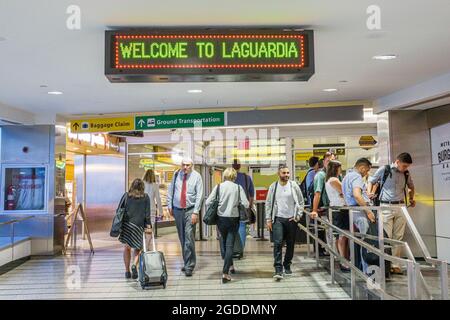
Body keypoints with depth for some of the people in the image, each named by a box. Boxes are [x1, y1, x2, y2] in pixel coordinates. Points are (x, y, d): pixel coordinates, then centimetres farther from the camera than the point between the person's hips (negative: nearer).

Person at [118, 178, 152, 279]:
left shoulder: (126, 195, 8)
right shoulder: (145, 197, 4)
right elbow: (147, 213, 0)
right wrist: (148, 226, 3)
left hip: (126, 224, 2)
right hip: (138, 225, -2)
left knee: (127, 247, 16)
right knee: (138, 248, 13)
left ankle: (127, 271, 18)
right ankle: (134, 265, -11)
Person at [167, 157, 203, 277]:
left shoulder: (196, 176, -4)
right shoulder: (176, 175, 5)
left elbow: (199, 195, -7)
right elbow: (170, 191, 12)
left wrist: (195, 212, -12)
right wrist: (170, 206, 7)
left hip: (190, 210, -4)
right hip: (177, 210, 4)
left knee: (189, 238, -10)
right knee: (182, 239, 10)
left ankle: (189, 267, -3)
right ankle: (187, 263, 22)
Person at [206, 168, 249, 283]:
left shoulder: (218, 187, -4)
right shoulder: (238, 188, -5)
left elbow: (208, 202, -7)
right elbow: (246, 204, -10)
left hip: (221, 218, 2)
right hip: (233, 219, -2)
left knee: (224, 242, 23)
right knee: (230, 245, 0)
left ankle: (230, 266, 35)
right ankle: (225, 273, -8)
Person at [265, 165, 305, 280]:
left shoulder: (294, 186, 2)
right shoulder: (273, 186, 4)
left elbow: (301, 202, 8)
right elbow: (268, 203, 7)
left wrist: (298, 215, -2)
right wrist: (268, 219, 1)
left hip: (291, 219, 1)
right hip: (278, 219, -1)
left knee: (290, 244, 9)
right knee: (277, 243, -12)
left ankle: (287, 266, 26)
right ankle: (278, 269, -12)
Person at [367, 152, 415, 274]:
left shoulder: (406, 174, 9)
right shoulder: (384, 170, -3)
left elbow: (411, 187, 28)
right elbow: (371, 181, 7)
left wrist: (411, 198, 19)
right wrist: (370, 193, -7)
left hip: (401, 206, 4)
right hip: (386, 206, -4)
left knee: (398, 237, 5)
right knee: (386, 237, -5)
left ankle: (395, 264, 11)